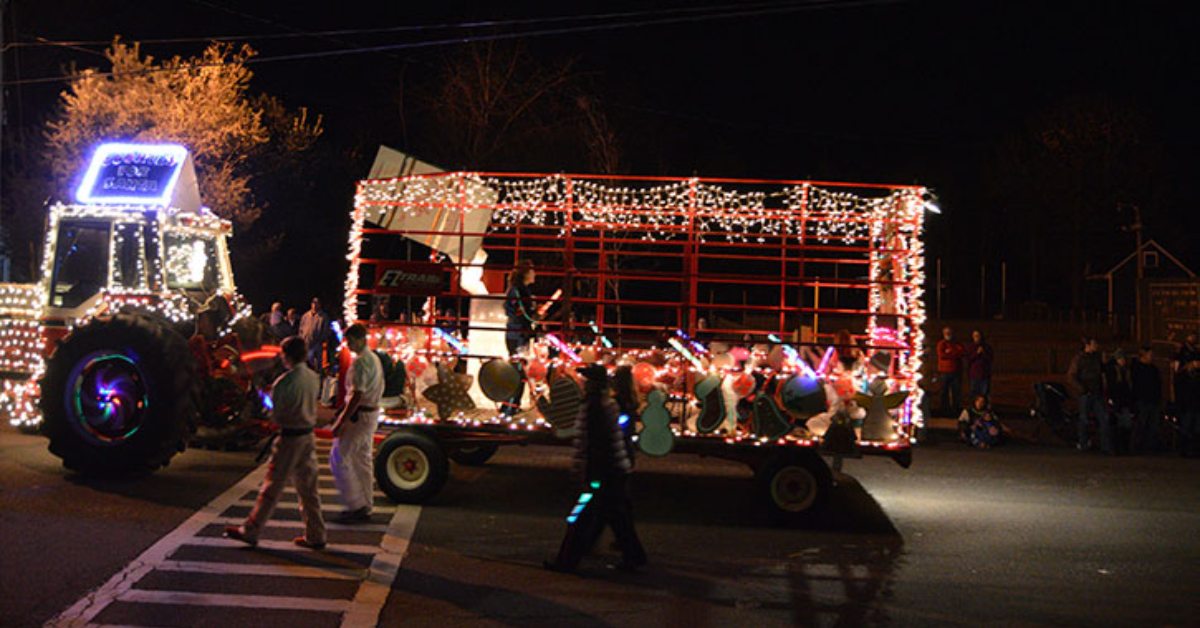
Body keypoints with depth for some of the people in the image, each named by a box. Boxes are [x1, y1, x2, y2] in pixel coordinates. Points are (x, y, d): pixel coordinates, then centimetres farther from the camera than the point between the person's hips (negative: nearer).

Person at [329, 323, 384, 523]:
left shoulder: (360, 362, -18)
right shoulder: (374, 358, 13)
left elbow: (357, 395, -24)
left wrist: (341, 422, -23)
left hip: (359, 414, -10)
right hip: (372, 412, 10)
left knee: (339, 459, -4)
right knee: (363, 459, 15)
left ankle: (355, 505, -4)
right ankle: (365, 507, 19)